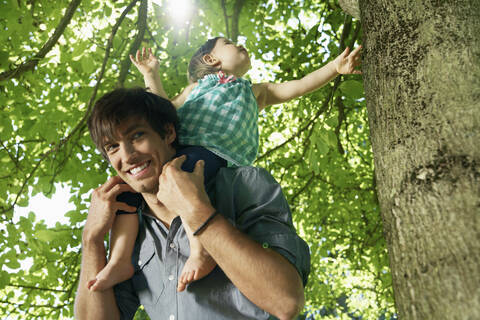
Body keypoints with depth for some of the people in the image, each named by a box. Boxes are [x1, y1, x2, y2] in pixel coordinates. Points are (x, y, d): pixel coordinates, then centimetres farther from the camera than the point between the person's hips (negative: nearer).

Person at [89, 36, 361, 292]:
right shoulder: (196, 87, 38)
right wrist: (152, 74, 23)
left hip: (216, 153, -3)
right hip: (175, 148, 4)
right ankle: (121, 259, -18)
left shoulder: (256, 92, 35)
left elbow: (299, 86, 25)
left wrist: (335, 67, 15)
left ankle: (201, 250, -42)